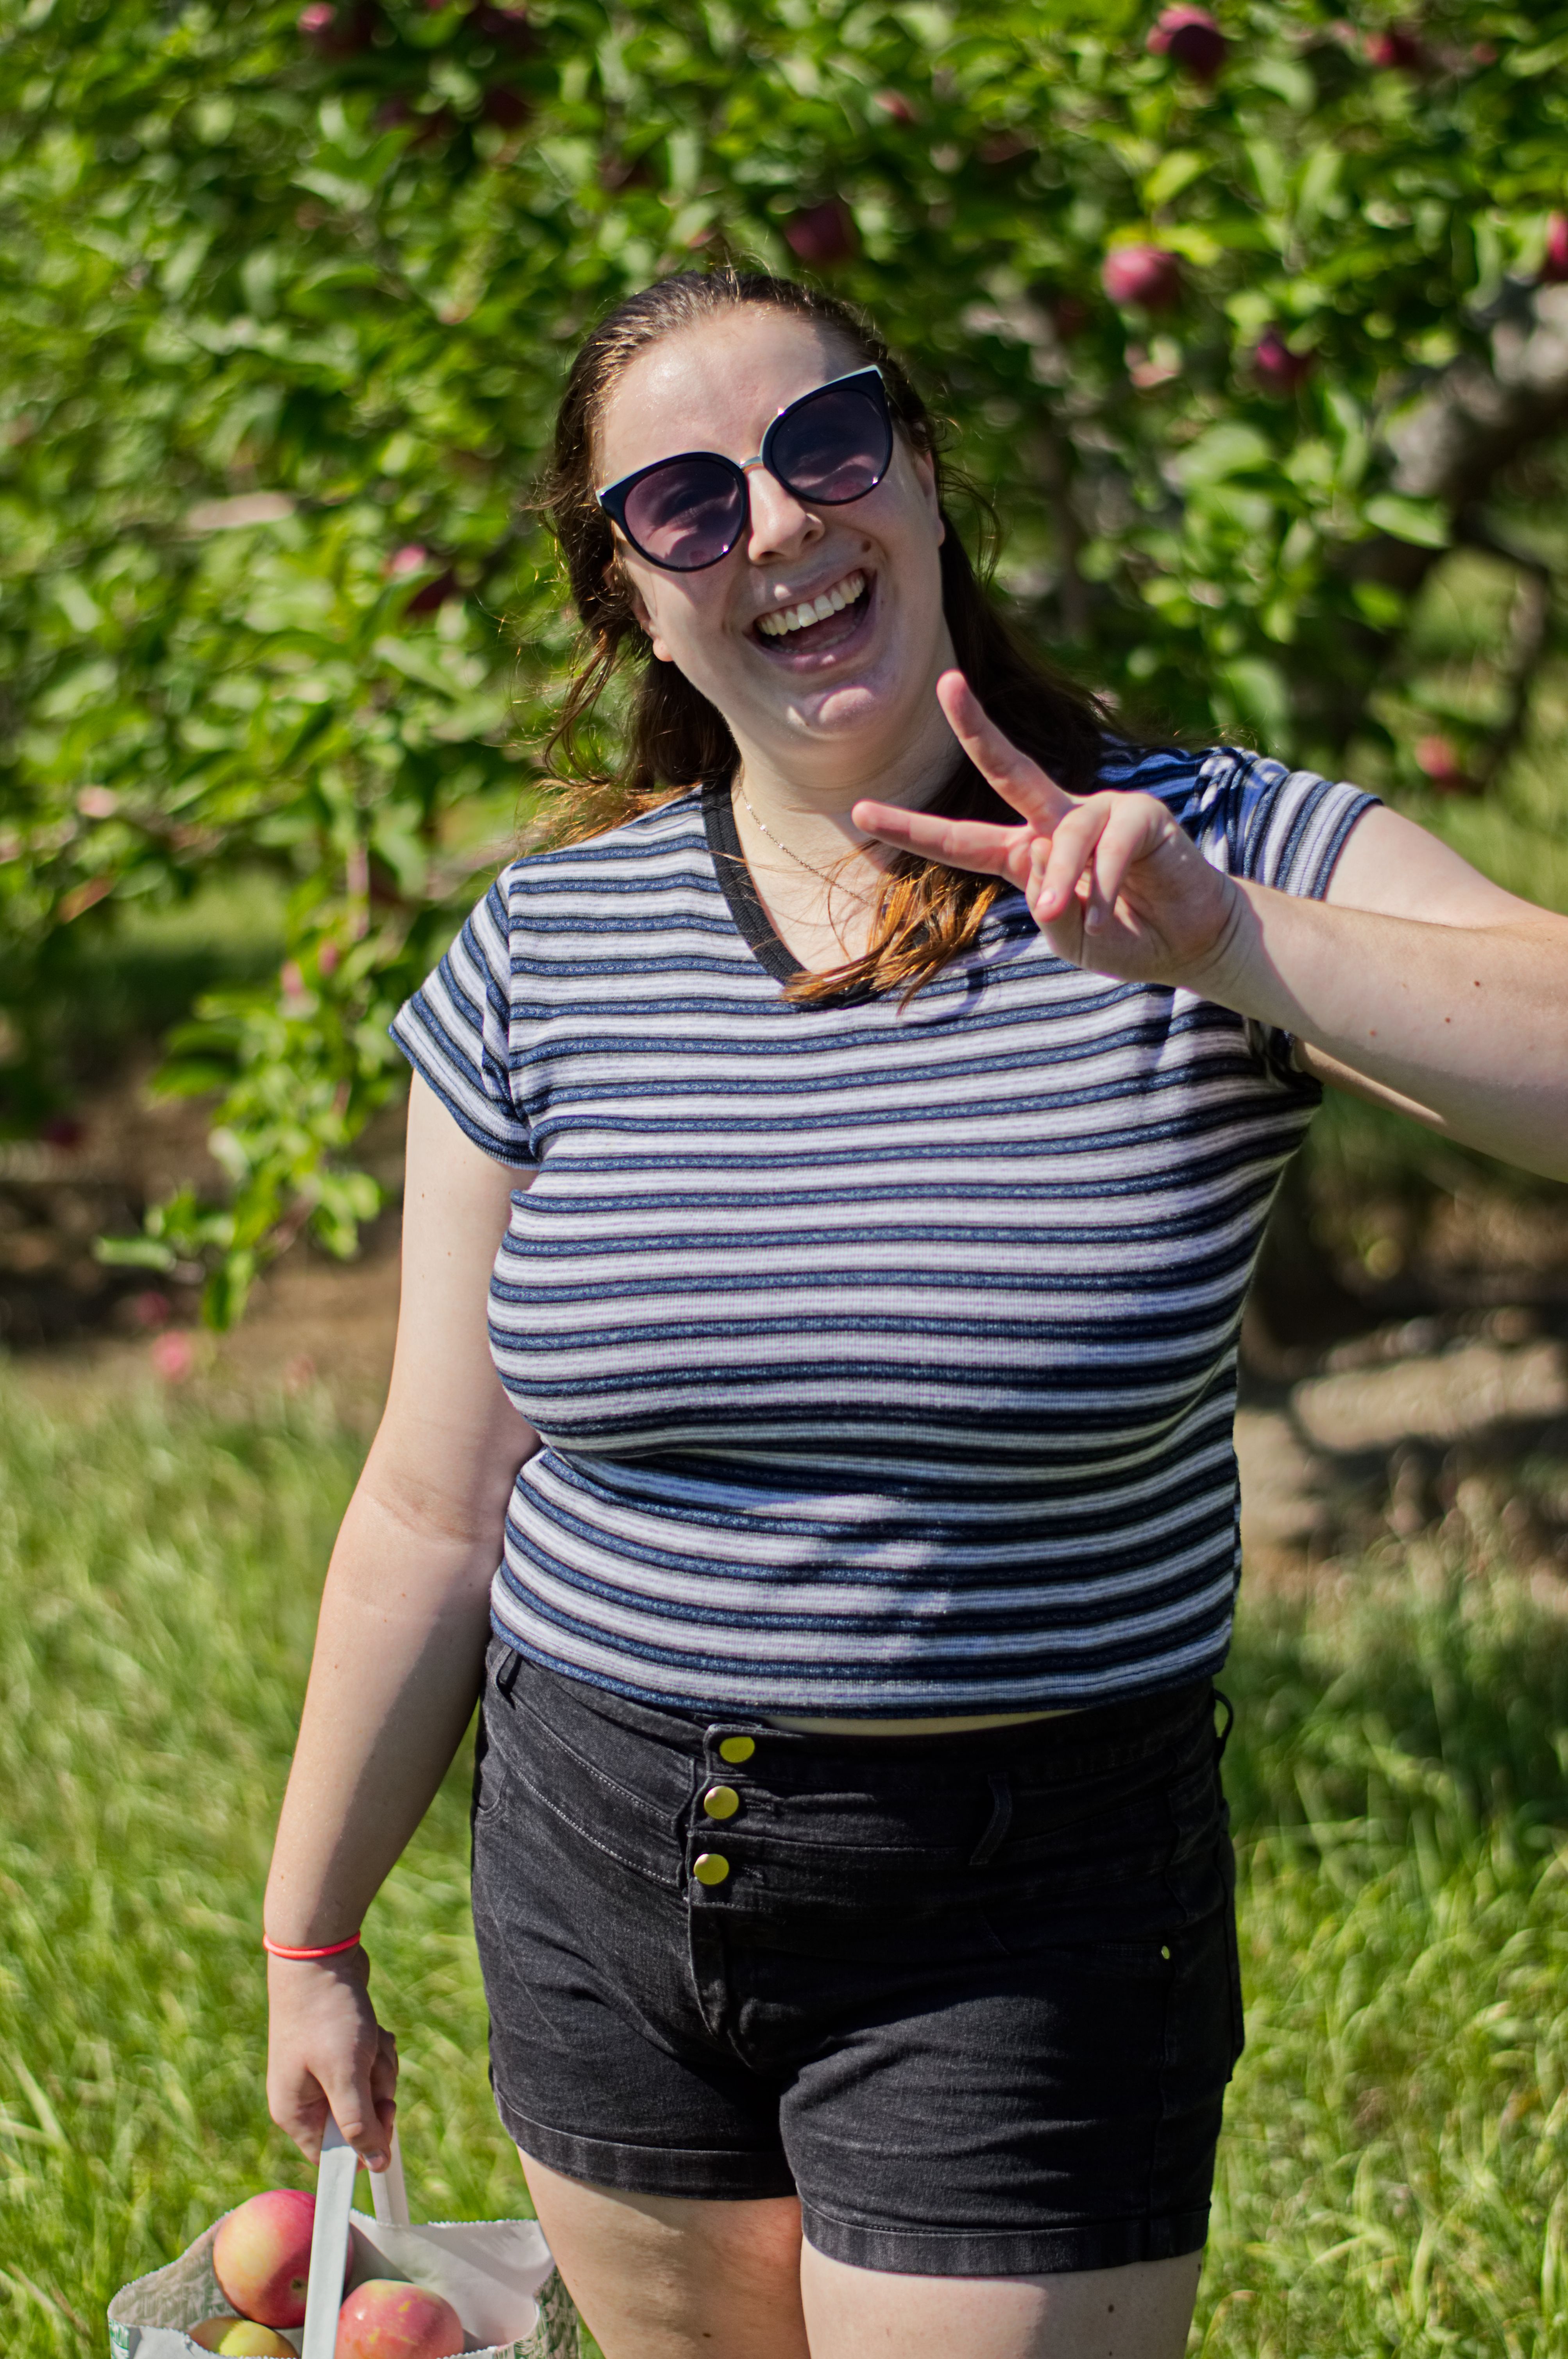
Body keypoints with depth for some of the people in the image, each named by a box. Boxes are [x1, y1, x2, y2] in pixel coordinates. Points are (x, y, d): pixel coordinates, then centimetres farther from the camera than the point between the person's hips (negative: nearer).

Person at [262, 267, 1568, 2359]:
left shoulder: (1218, 865, -9)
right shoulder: (542, 954, -1)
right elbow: (437, 1507, 6)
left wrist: (1229, 946, -30)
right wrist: (312, 1941, 11)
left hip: (1028, 1931, -3)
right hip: (598, 1875, 3)